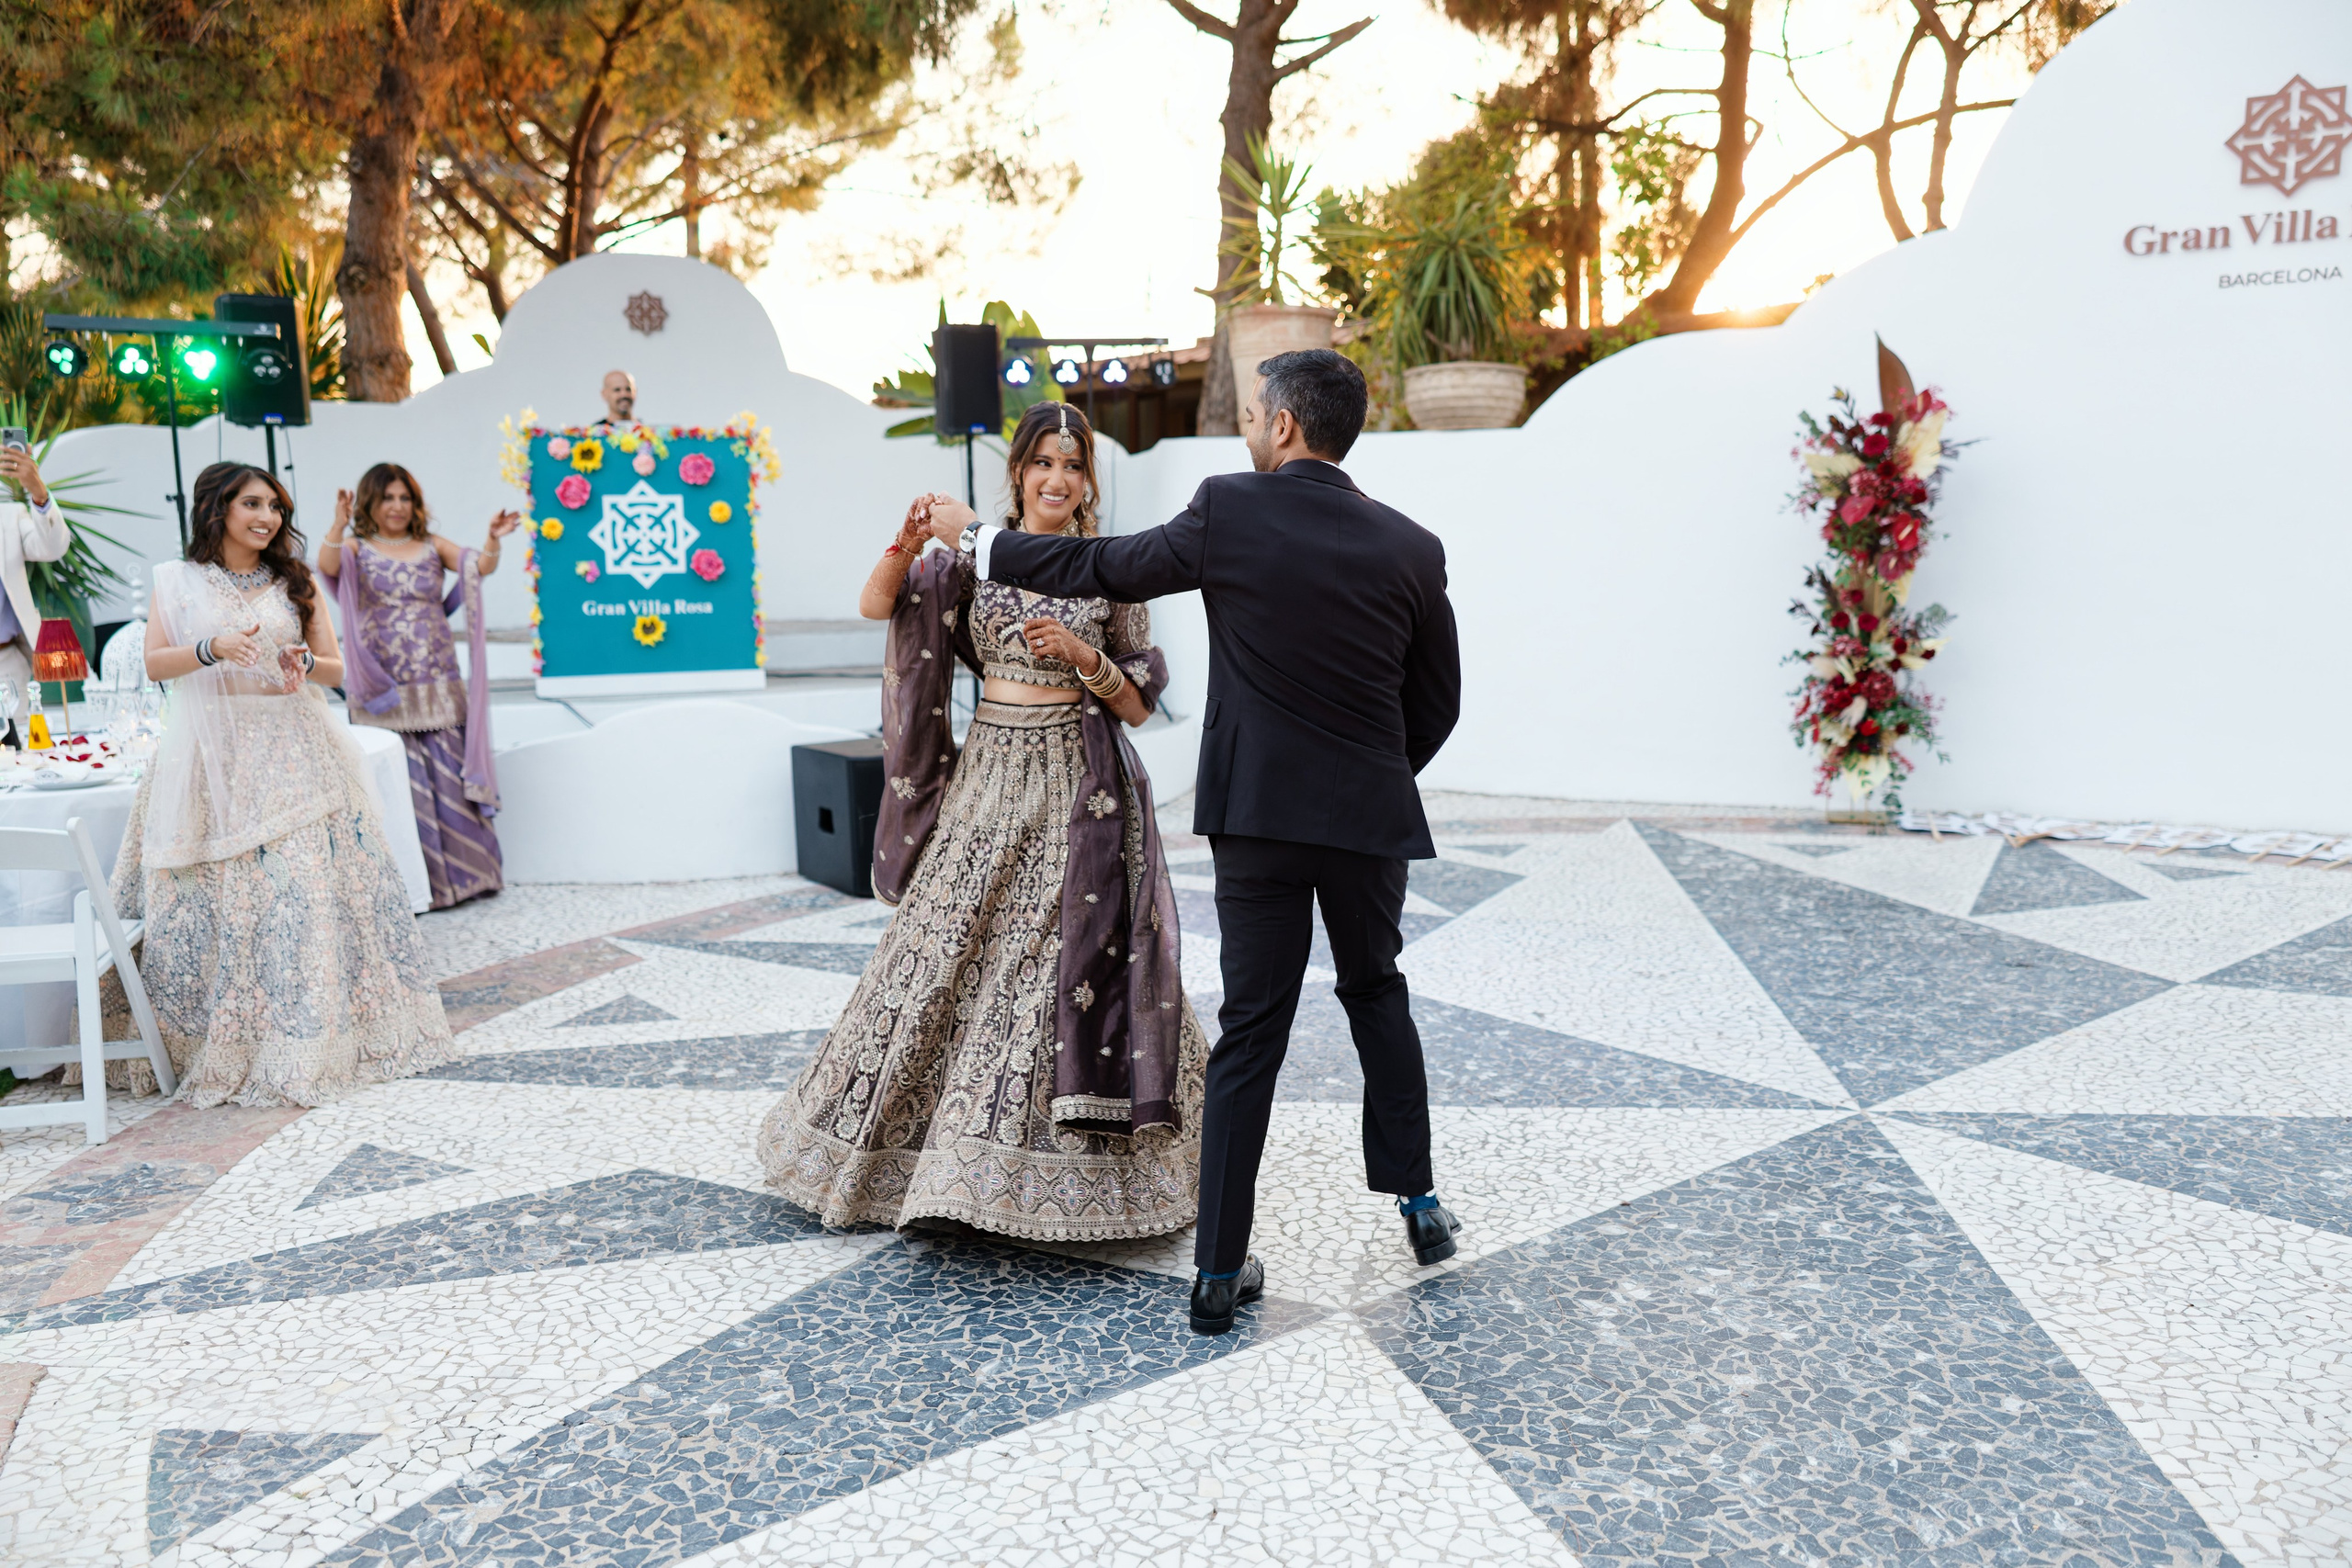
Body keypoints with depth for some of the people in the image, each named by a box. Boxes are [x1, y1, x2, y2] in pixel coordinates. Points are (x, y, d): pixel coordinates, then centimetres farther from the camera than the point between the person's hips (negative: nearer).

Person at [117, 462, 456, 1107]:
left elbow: (335, 668, 11)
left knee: (302, 889, -5)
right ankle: (220, 1048, 3)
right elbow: (154, 664, 1)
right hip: (212, 759, -1)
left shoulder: (295, 582, 13)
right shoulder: (178, 581, 9)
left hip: (290, 755, 1)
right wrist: (213, 648, -17)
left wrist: (304, 662, -11)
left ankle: (304, 1044, 2)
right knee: (217, 899, -5)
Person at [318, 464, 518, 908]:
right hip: (383, 695, -2)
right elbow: (327, 566, -16)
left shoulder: (433, 547, 11)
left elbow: (480, 567, -4)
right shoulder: (356, 550, 5)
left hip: (439, 691, 2)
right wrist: (337, 528, -35)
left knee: (449, 779, 3)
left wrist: (493, 540, -26)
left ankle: (462, 873, 15)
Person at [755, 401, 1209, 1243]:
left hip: (1079, 787, -2)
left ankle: (1071, 1157, 10)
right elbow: (876, 605, -4)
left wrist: (1082, 655, -15)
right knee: (949, 951, 6)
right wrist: (907, 540, -21)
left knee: (1067, 964, -3)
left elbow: (1138, 704, 2)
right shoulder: (977, 557, 6)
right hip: (988, 774, 3)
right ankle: (944, 1153, 23)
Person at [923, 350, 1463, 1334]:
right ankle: (1417, 1202, 28)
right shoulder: (1411, 548, 0)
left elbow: (1098, 569, 3)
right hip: (1372, 812, 2)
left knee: (1251, 1033, 4)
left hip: (1258, 814, -1)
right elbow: (1437, 700, 7)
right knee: (1374, 992, 24)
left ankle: (1220, 1275, 9)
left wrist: (973, 537, 17)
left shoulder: (1227, 513, -7)